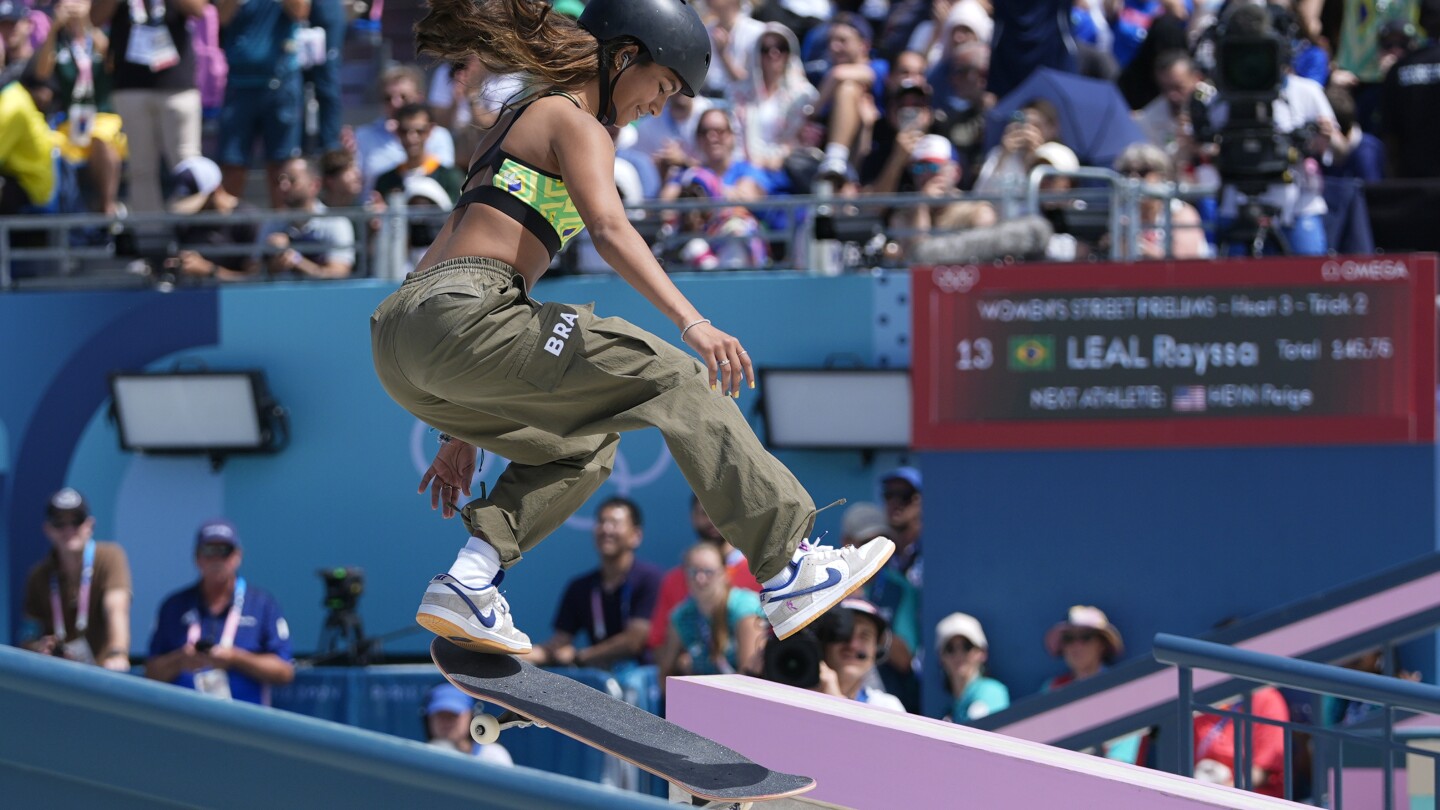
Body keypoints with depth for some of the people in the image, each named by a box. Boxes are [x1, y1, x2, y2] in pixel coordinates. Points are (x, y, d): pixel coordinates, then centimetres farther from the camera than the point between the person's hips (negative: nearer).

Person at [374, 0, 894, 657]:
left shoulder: (524, 119, 31)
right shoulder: (576, 125, 3)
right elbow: (610, 230, -18)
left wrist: (461, 432, 31)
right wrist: (692, 323, -29)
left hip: (399, 347, 9)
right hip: (462, 319, -9)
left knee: (585, 446, 26)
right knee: (675, 380, -7)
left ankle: (468, 583, 4)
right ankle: (789, 573, -12)